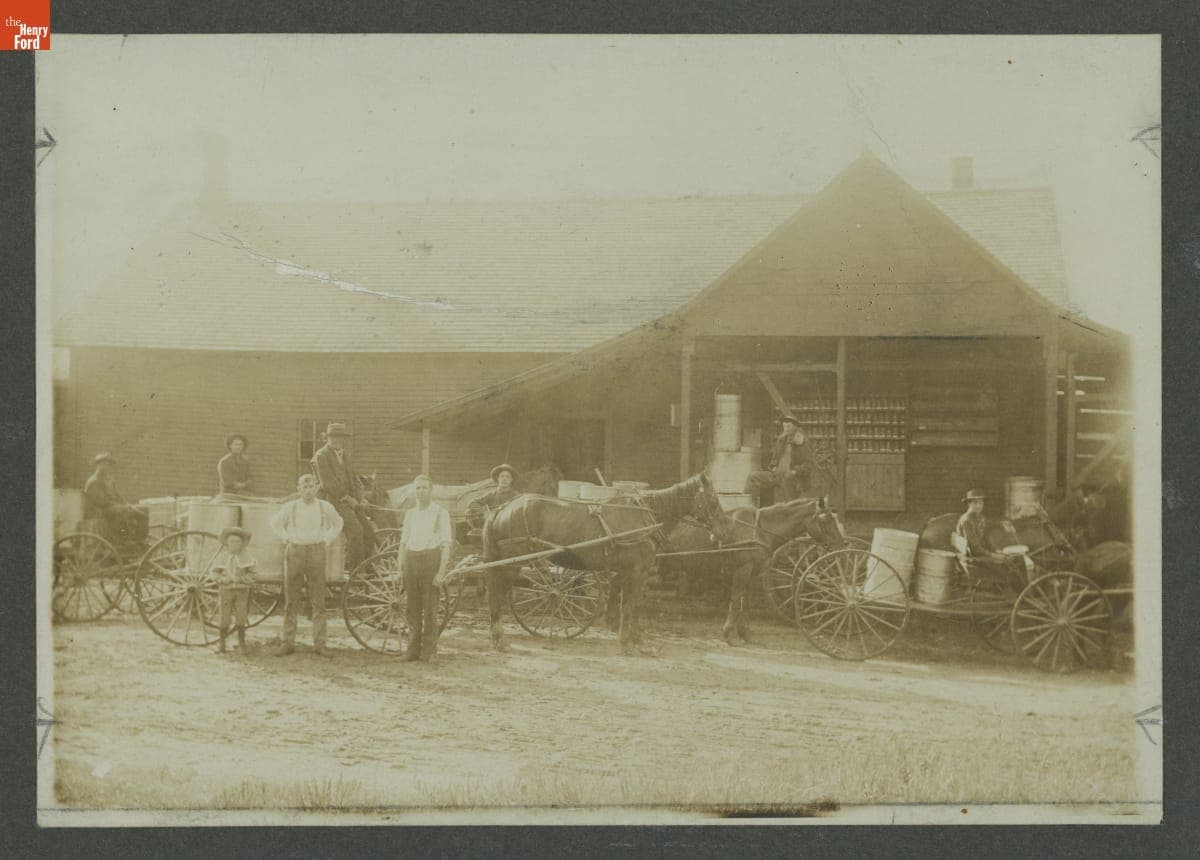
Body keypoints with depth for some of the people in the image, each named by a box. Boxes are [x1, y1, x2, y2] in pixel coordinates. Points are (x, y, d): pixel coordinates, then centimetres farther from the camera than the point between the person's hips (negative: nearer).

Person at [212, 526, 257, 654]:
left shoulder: (246, 557, 1)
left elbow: (252, 574, 0)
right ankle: (221, 643, 15)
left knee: (241, 617, 0)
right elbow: (216, 573, 5)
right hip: (226, 589, 0)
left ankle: (241, 643, 12)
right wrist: (224, 579, -14)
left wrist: (241, 579, -16)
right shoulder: (222, 556, 2)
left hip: (242, 590, 0)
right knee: (224, 618, 1)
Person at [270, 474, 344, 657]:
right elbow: (275, 522, 20)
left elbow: (337, 524, 21)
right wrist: (286, 539, 10)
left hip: (316, 552, 0)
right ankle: (288, 643, 8)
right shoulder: (289, 507, 1)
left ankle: (319, 644, 2)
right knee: (291, 601, 2)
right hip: (294, 551, 0)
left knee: (318, 601, -2)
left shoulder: (325, 507, 3)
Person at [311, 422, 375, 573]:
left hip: (349, 500, 8)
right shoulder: (321, 456, -7)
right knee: (355, 529, -24)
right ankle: (354, 569, -17)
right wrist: (346, 498, -14)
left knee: (369, 532, -4)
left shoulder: (344, 455, 19)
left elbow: (353, 477, 20)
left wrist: (360, 497, 5)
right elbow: (327, 483, -14)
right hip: (333, 499, -8)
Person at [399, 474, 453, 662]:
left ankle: (428, 650, 5)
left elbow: (446, 544, -5)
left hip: (431, 559, -5)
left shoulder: (440, 513, -2)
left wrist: (441, 571, -12)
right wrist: (400, 568, 11)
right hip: (411, 560, 5)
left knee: (429, 608, -4)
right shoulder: (410, 513, 14)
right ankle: (413, 648, 12)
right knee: (413, 608, 6)